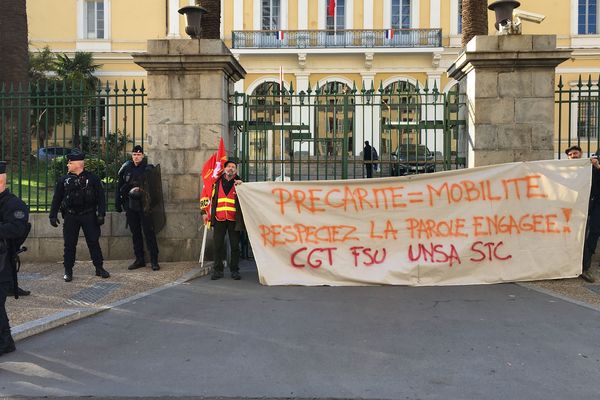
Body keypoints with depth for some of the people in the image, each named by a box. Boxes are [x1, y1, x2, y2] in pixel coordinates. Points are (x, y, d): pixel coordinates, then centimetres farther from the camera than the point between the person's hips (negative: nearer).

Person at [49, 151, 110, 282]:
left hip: (89, 216, -2)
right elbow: (56, 199, 9)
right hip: (70, 217, 2)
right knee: (69, 244, 4)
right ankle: (68, 271, 14)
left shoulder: (92, 178, -1)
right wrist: (53, 215, 3)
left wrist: (101, 214, -8)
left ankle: (99, 268, 13)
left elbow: (100, 197, -1)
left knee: (94, 242, 3)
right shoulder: (64, 180, 6)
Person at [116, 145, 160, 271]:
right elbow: (120, 186, 11)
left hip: (144, 205, -4)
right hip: (130, 205, 4)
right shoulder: (126, 168, 8)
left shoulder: (149, 168, -2)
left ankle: (154, 261, 1)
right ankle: (139, 260, 18)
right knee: (135, 233, 10)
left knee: (149, 233, -4)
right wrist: (118, 203, 9)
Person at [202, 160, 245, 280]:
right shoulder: (216, 182, 11)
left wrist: (241, 186, -15)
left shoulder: (239, 183, 8)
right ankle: (218, 270, 12)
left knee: (235, 246, 3)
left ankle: (235, 270, 12)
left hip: (234, 219, -1)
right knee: (218, 245, 3)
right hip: (219, 219, 1)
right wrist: (205, 212, 9)